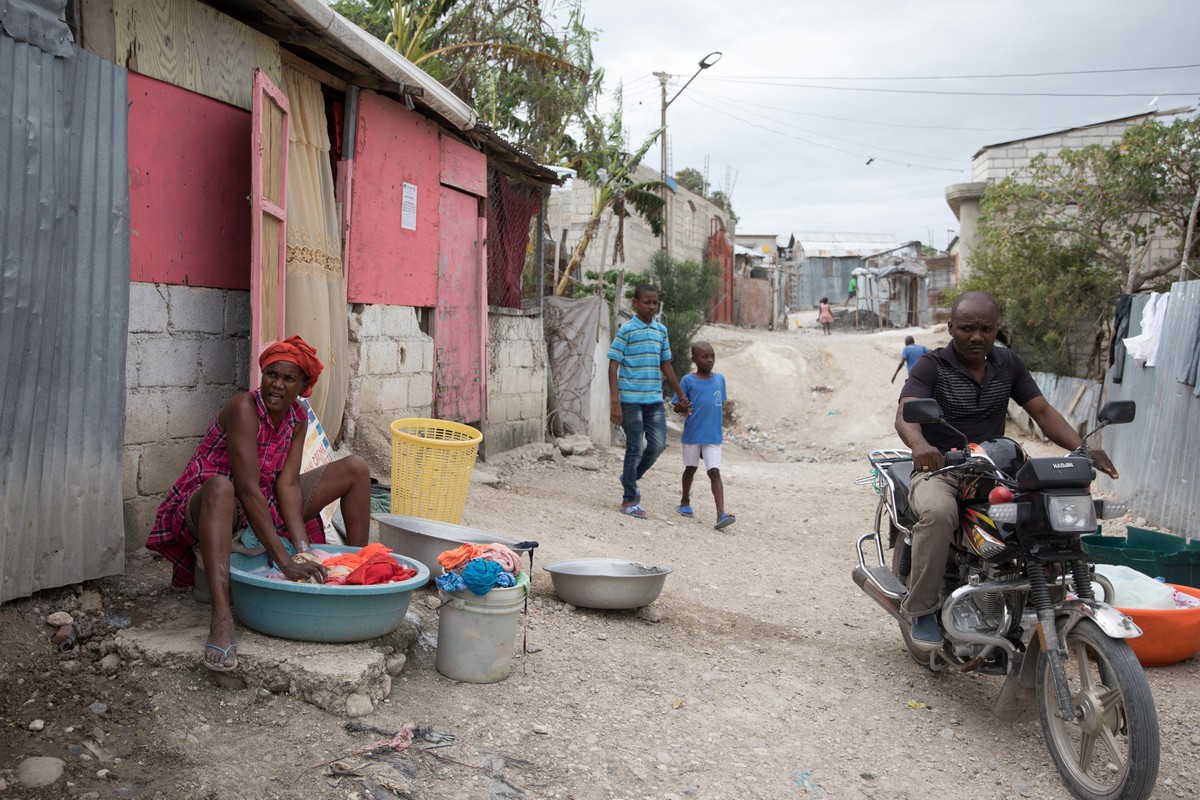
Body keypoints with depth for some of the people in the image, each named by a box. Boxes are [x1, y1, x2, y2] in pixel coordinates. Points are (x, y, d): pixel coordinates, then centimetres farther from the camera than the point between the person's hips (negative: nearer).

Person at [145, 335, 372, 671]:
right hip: (204, 507, -7)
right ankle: (221, 618, -54)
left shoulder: (298, 417, -2)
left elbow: (287, 484, -11)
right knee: (219, 485, -44)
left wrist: (304, 551, -24)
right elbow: (248, 491, -30)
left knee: (355, 468, 1)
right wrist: (285, 561, -35)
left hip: (263, 509, 7)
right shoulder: (245, 407, -23)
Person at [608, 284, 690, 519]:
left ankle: (630, 478, 27)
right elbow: (613, 367, -8)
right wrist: (615, 403, -15)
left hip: (654, 399, 5)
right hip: (631, 400, -5)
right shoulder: (626, 331, -6)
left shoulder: (661, 330, 11)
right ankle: (629, 500, 11)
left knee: (658, 444, 2)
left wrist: (682, 396, 20)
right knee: (635, 447, -1)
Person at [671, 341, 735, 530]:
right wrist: (682, 406, -25)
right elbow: (677, 407, -5)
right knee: (690, 469, 17)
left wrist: (722, 411, 3)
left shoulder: (720, 379, 5)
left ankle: (721, 514, -16)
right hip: (692, 435, -1)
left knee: (714, 472, -9)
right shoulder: (688, 380, -6)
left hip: (713, 436, 1)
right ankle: (685, 502, 39)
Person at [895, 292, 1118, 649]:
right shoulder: (931, 367, -5)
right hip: (939, 470, -5)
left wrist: (1082, 449, -12)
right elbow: (905, 413, -21)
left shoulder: (1007, 363, 11)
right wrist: (919, 444, -45)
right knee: (938, 512, -38)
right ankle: (921, 607, -21)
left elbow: (1042, 411, 6)